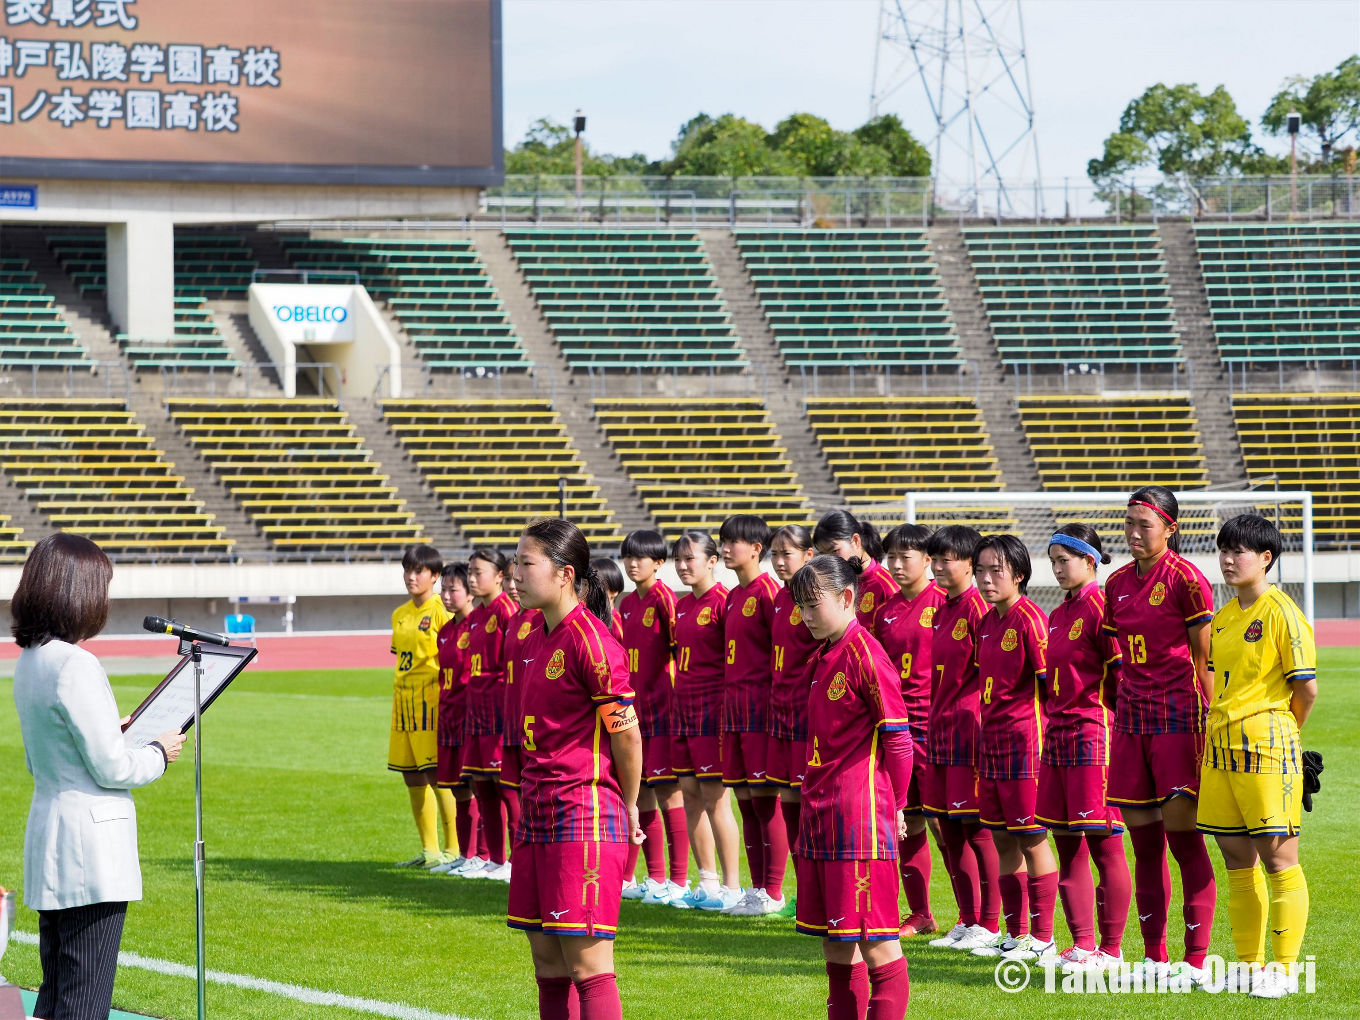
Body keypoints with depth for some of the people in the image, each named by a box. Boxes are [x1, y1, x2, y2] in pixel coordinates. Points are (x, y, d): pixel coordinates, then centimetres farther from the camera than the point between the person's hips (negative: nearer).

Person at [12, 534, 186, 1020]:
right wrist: (158, 753, 2)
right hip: (91, 844, -9)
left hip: (46, 836, 9)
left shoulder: (29, 662, 11)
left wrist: (113, 733, 21)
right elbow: (112, 769, -16)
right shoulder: (75, 665, -17)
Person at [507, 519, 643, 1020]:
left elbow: (627, 733, -12)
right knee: (548, 967, 11)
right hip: (538, 816, 9)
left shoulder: (591, 641, -15)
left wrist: (628, 810, -1)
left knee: (588, 965, -8)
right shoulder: (536, 640, 12)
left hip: (585, 818, -9)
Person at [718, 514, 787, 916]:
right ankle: (758, 888, 15)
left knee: (764, 798, -6)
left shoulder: (767, 591, -10)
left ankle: (773, 893, -2)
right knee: (745, 800, 10)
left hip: (761, 704, -9)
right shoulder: (733, 597, 16)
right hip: (734, 704, 9)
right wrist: (729, 699, 15)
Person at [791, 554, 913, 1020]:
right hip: (820, 812, 9)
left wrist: (893, 804, -5)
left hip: (860, 815, -9)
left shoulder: (866, 654, -12)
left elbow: (897, 738, -12)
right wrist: (815, 798, 16)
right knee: (834, 942, 12)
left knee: (875, 942, -7)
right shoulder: (823, 657, 15)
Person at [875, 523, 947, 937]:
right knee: (906, 821, 8)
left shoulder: (943, 603, -7)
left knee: (940, 818, -6)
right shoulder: (887, 609, 12)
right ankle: (920, 915, 16)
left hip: (933, 724, -6)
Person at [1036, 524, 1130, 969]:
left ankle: (1111, 948, 1)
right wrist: (1052, 726, 18)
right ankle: (1082, 944, 13)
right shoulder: (1057, 615, 16)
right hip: (1058, 734, 9)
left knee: (1102, 843, -4)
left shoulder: (1101, 608, -9)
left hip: (1094, 734, -9)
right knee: (1067, 845, 8)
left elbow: (1122, 677, -11)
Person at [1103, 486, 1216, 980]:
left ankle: (1196, 959, -6)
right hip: (1131, 715, 7)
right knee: (1144, 841, 6)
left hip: (1178, 714, -6)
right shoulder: (1117, 584, 12)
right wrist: (1119, 707, 15)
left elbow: (1203, 658, -8)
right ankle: (1154, 957, 12)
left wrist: (1204, 723, -11)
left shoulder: (1185, 579, -8)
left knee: (1183, 835, -9)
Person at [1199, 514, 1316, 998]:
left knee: (1277, 857, -4)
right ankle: (1250, 966, 17)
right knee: (1237, 861, 10)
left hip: (1265, 747, -8)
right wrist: (1221, 726, 15)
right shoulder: (1225, 615, 14)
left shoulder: (1281, 613, -9)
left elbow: (1306, 689, -9)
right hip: (1221, 744, 8)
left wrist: (1281, 730, 5)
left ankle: (1284, 969, 0)